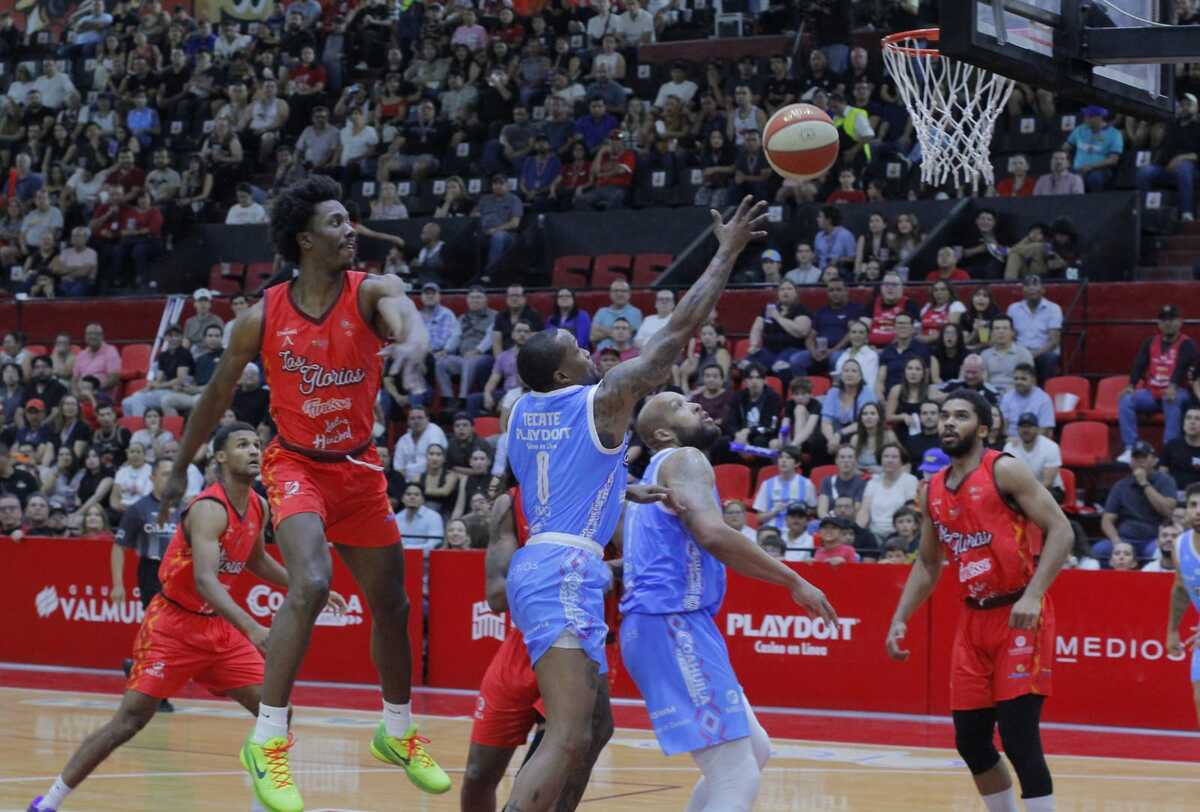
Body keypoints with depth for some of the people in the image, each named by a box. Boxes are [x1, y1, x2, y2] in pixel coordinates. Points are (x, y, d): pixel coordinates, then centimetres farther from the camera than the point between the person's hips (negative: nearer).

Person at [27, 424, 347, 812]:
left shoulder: (259, 507, 3)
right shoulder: (209, 509, -23)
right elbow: (204, 580, -37)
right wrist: (253, 628, -49)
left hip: (219, 626, 7)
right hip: (174, 624, -7)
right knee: (129, 719, -9)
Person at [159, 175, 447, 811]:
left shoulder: (370, 294, -10)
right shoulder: (262, 319, -10)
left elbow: (402, 312, -36)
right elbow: (217, 396, 5)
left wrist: (413, 342, -61)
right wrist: (180, 469, 12)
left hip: (359, 468, 3)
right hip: (295, 465, -3)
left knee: (391, 605, 14)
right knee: (311, 582, -28)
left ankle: (398, 733, 37)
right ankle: (268, 739, -22)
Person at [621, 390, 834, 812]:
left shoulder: (659, 473, 25)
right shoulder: (684, 460, -6)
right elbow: (712, 534, -23)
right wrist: (793, 581, -16)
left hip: (670, 623, 10)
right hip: (672, 624, -10)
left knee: (754, 751, 21)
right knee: (737, 778, -13)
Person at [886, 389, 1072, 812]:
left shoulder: (1004, 471, -10)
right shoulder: (934, 490, 11)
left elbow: (1061, 531, -15)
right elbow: (927, 564, 21)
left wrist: (1033, 596, -26)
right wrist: (900, 620, 11)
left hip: (1020, 617, -7)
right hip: (974, 619, 7)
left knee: (1019, 739, -14)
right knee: (970, 741, 9)